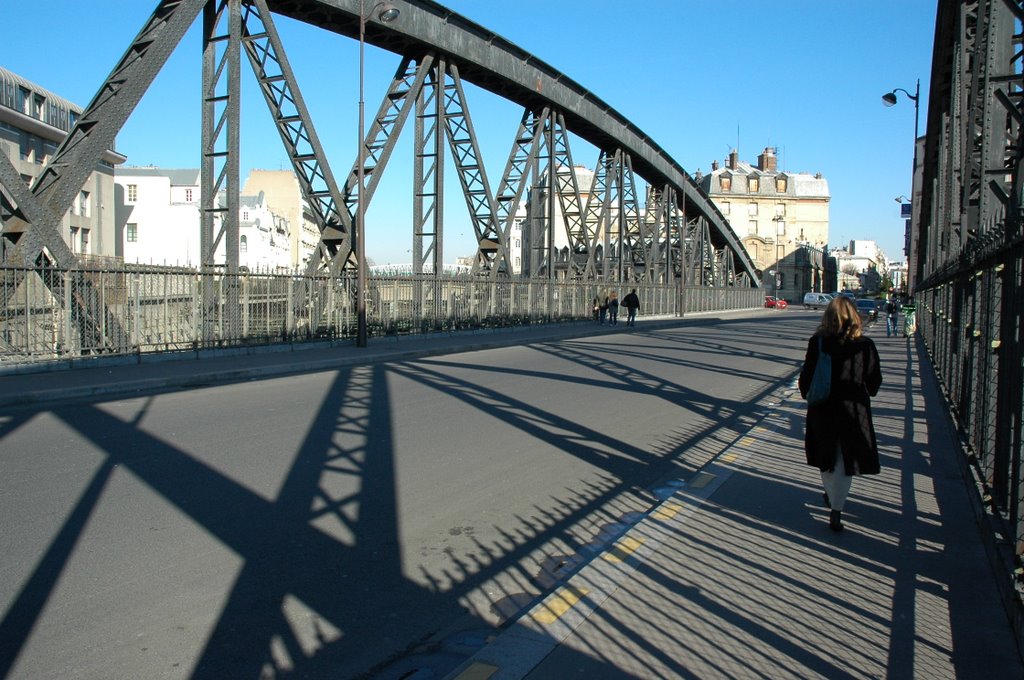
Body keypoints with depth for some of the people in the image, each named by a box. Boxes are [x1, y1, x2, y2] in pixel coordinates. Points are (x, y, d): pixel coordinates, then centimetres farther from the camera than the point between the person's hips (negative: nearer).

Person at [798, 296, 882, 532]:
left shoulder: (817, 342, -11)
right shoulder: (865, 345, -10)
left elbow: (807, 374, -5)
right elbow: (875, 380, 0)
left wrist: (807, 394, 13)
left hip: (823, 408, 1)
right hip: (854, 409, -1)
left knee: (827, 458, 20)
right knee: (846, 460, 7)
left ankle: (831, 495, 39)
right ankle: (836, 511, 3)